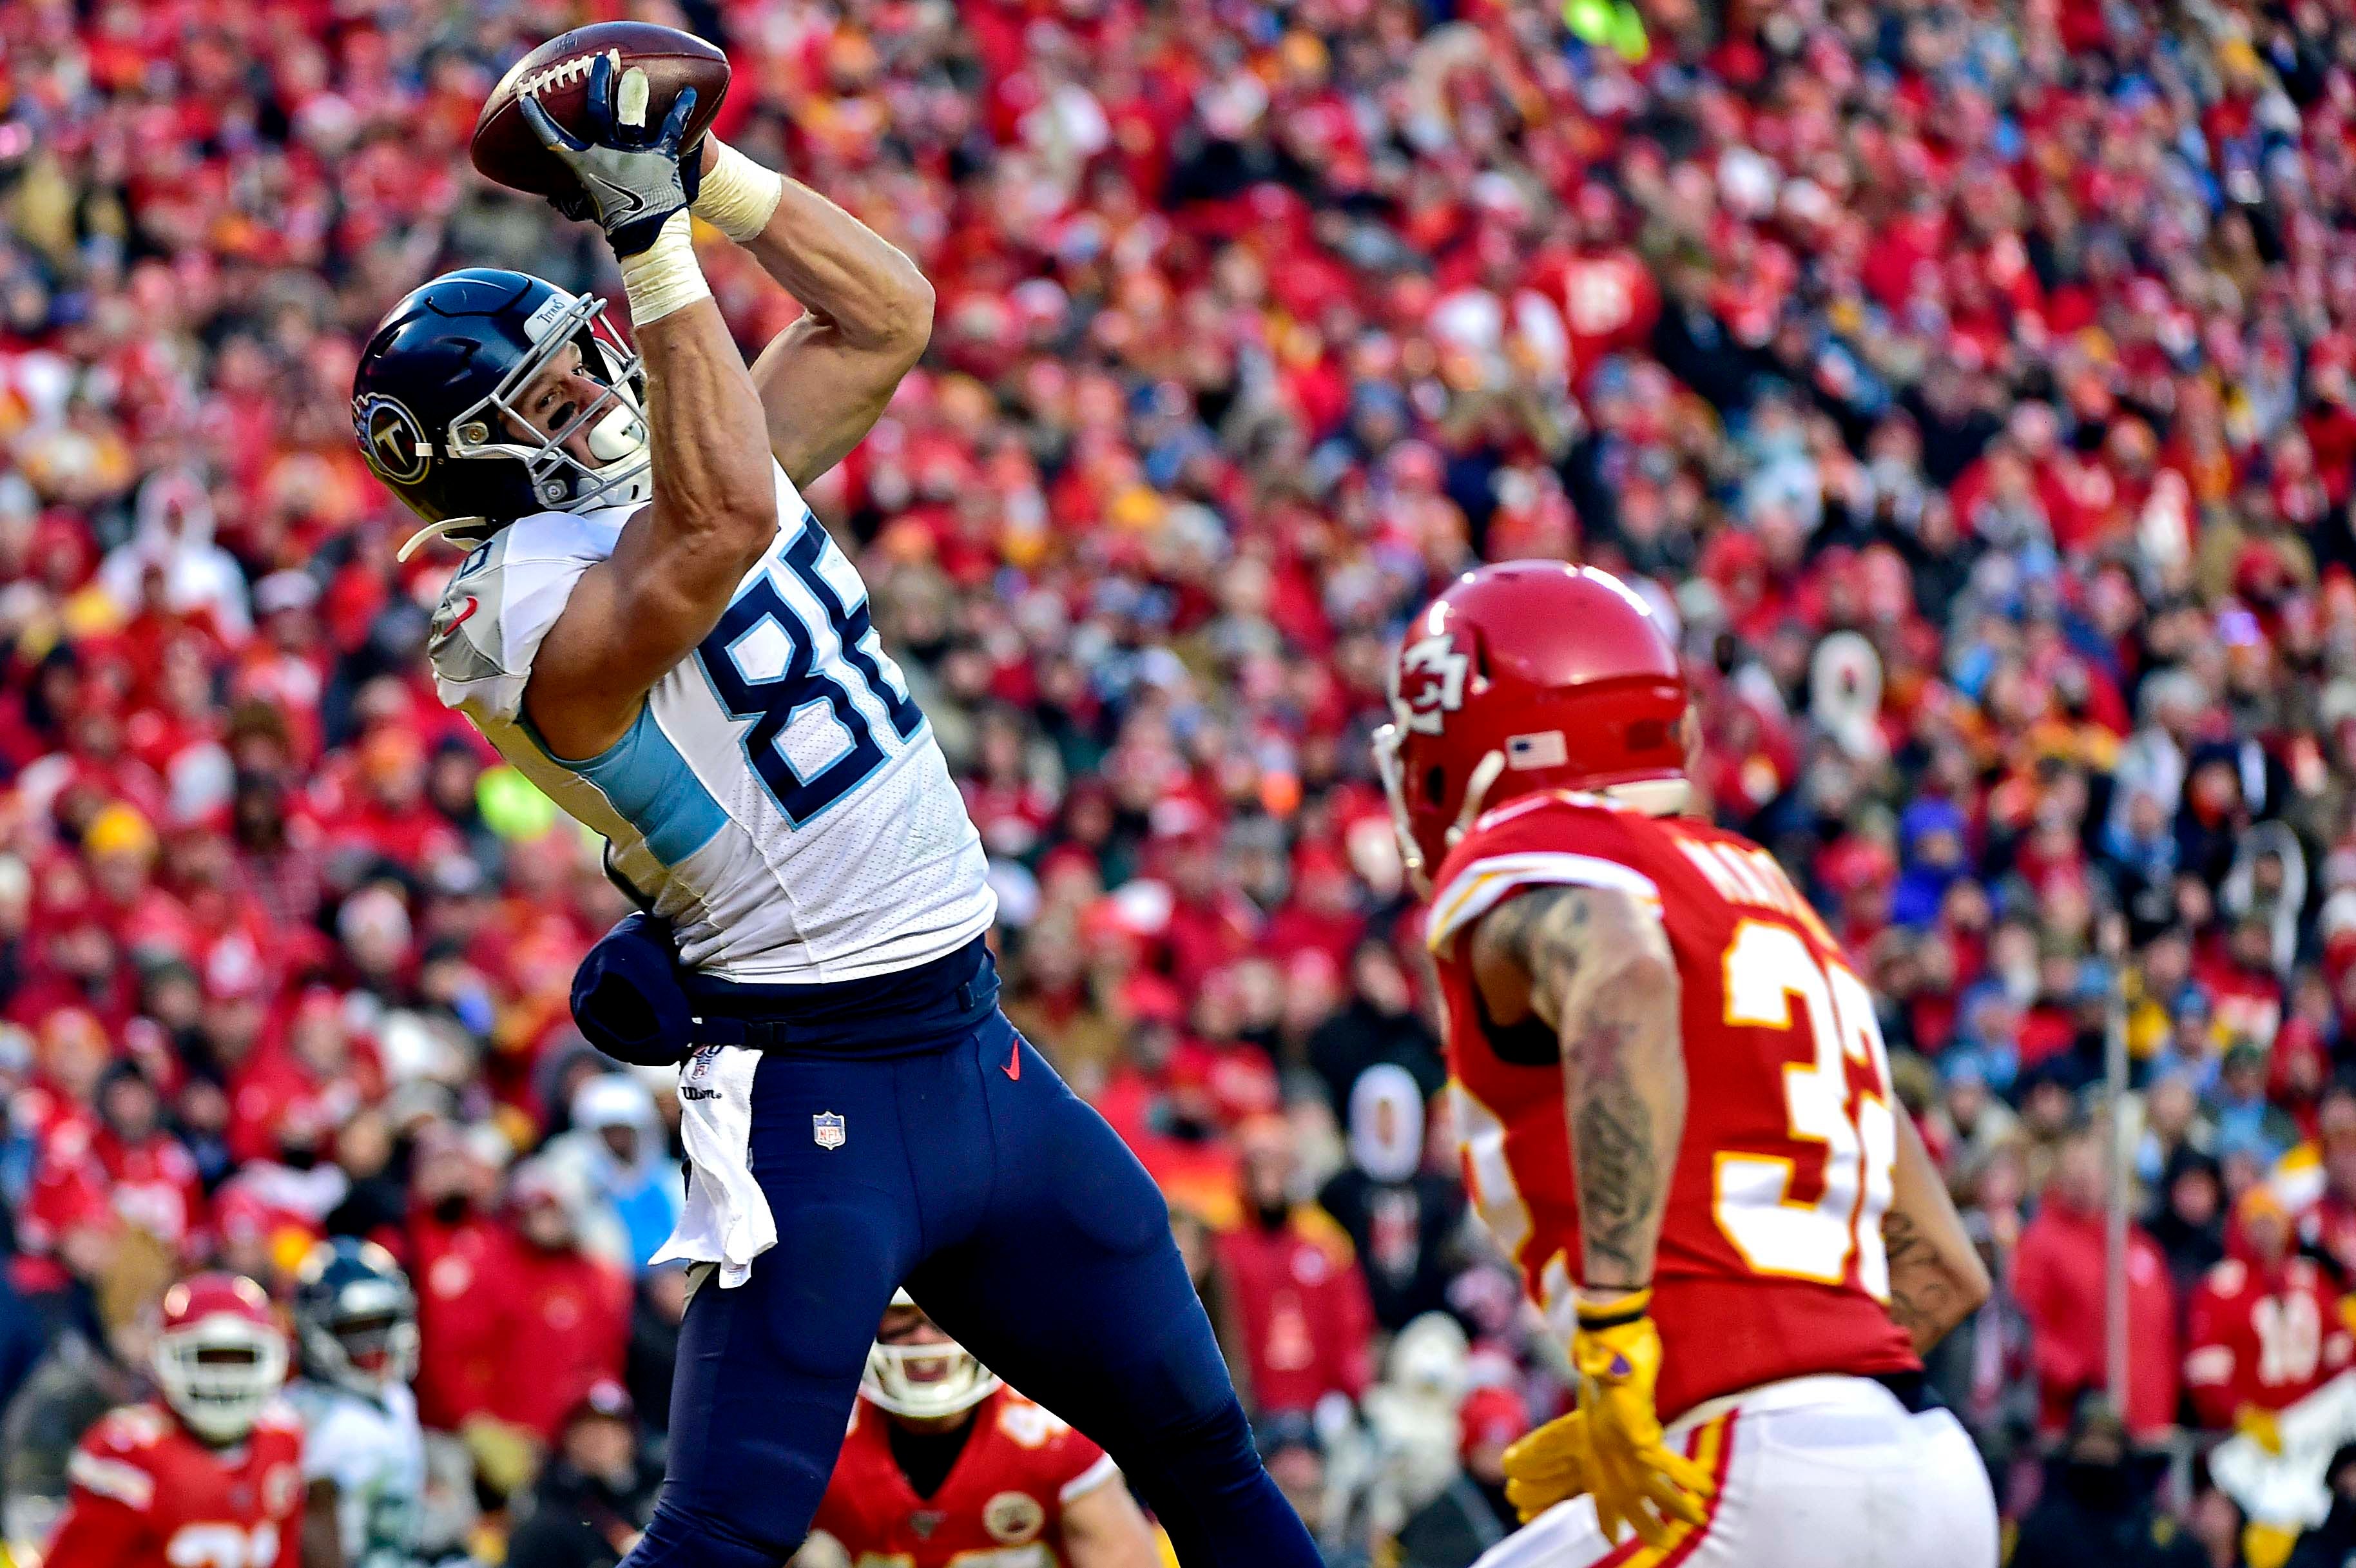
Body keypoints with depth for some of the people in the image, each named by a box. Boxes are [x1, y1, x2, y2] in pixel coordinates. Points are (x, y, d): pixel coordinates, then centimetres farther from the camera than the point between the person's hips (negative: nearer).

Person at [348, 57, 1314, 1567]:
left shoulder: (678, 466, 8)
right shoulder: (536, 618, -18)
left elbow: (889, 315, 10)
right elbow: (723, 524, -36)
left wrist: (699, 169, -2)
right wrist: (654, 242, -33)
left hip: (976, 1048, 8)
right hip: (814, 1093, -8)